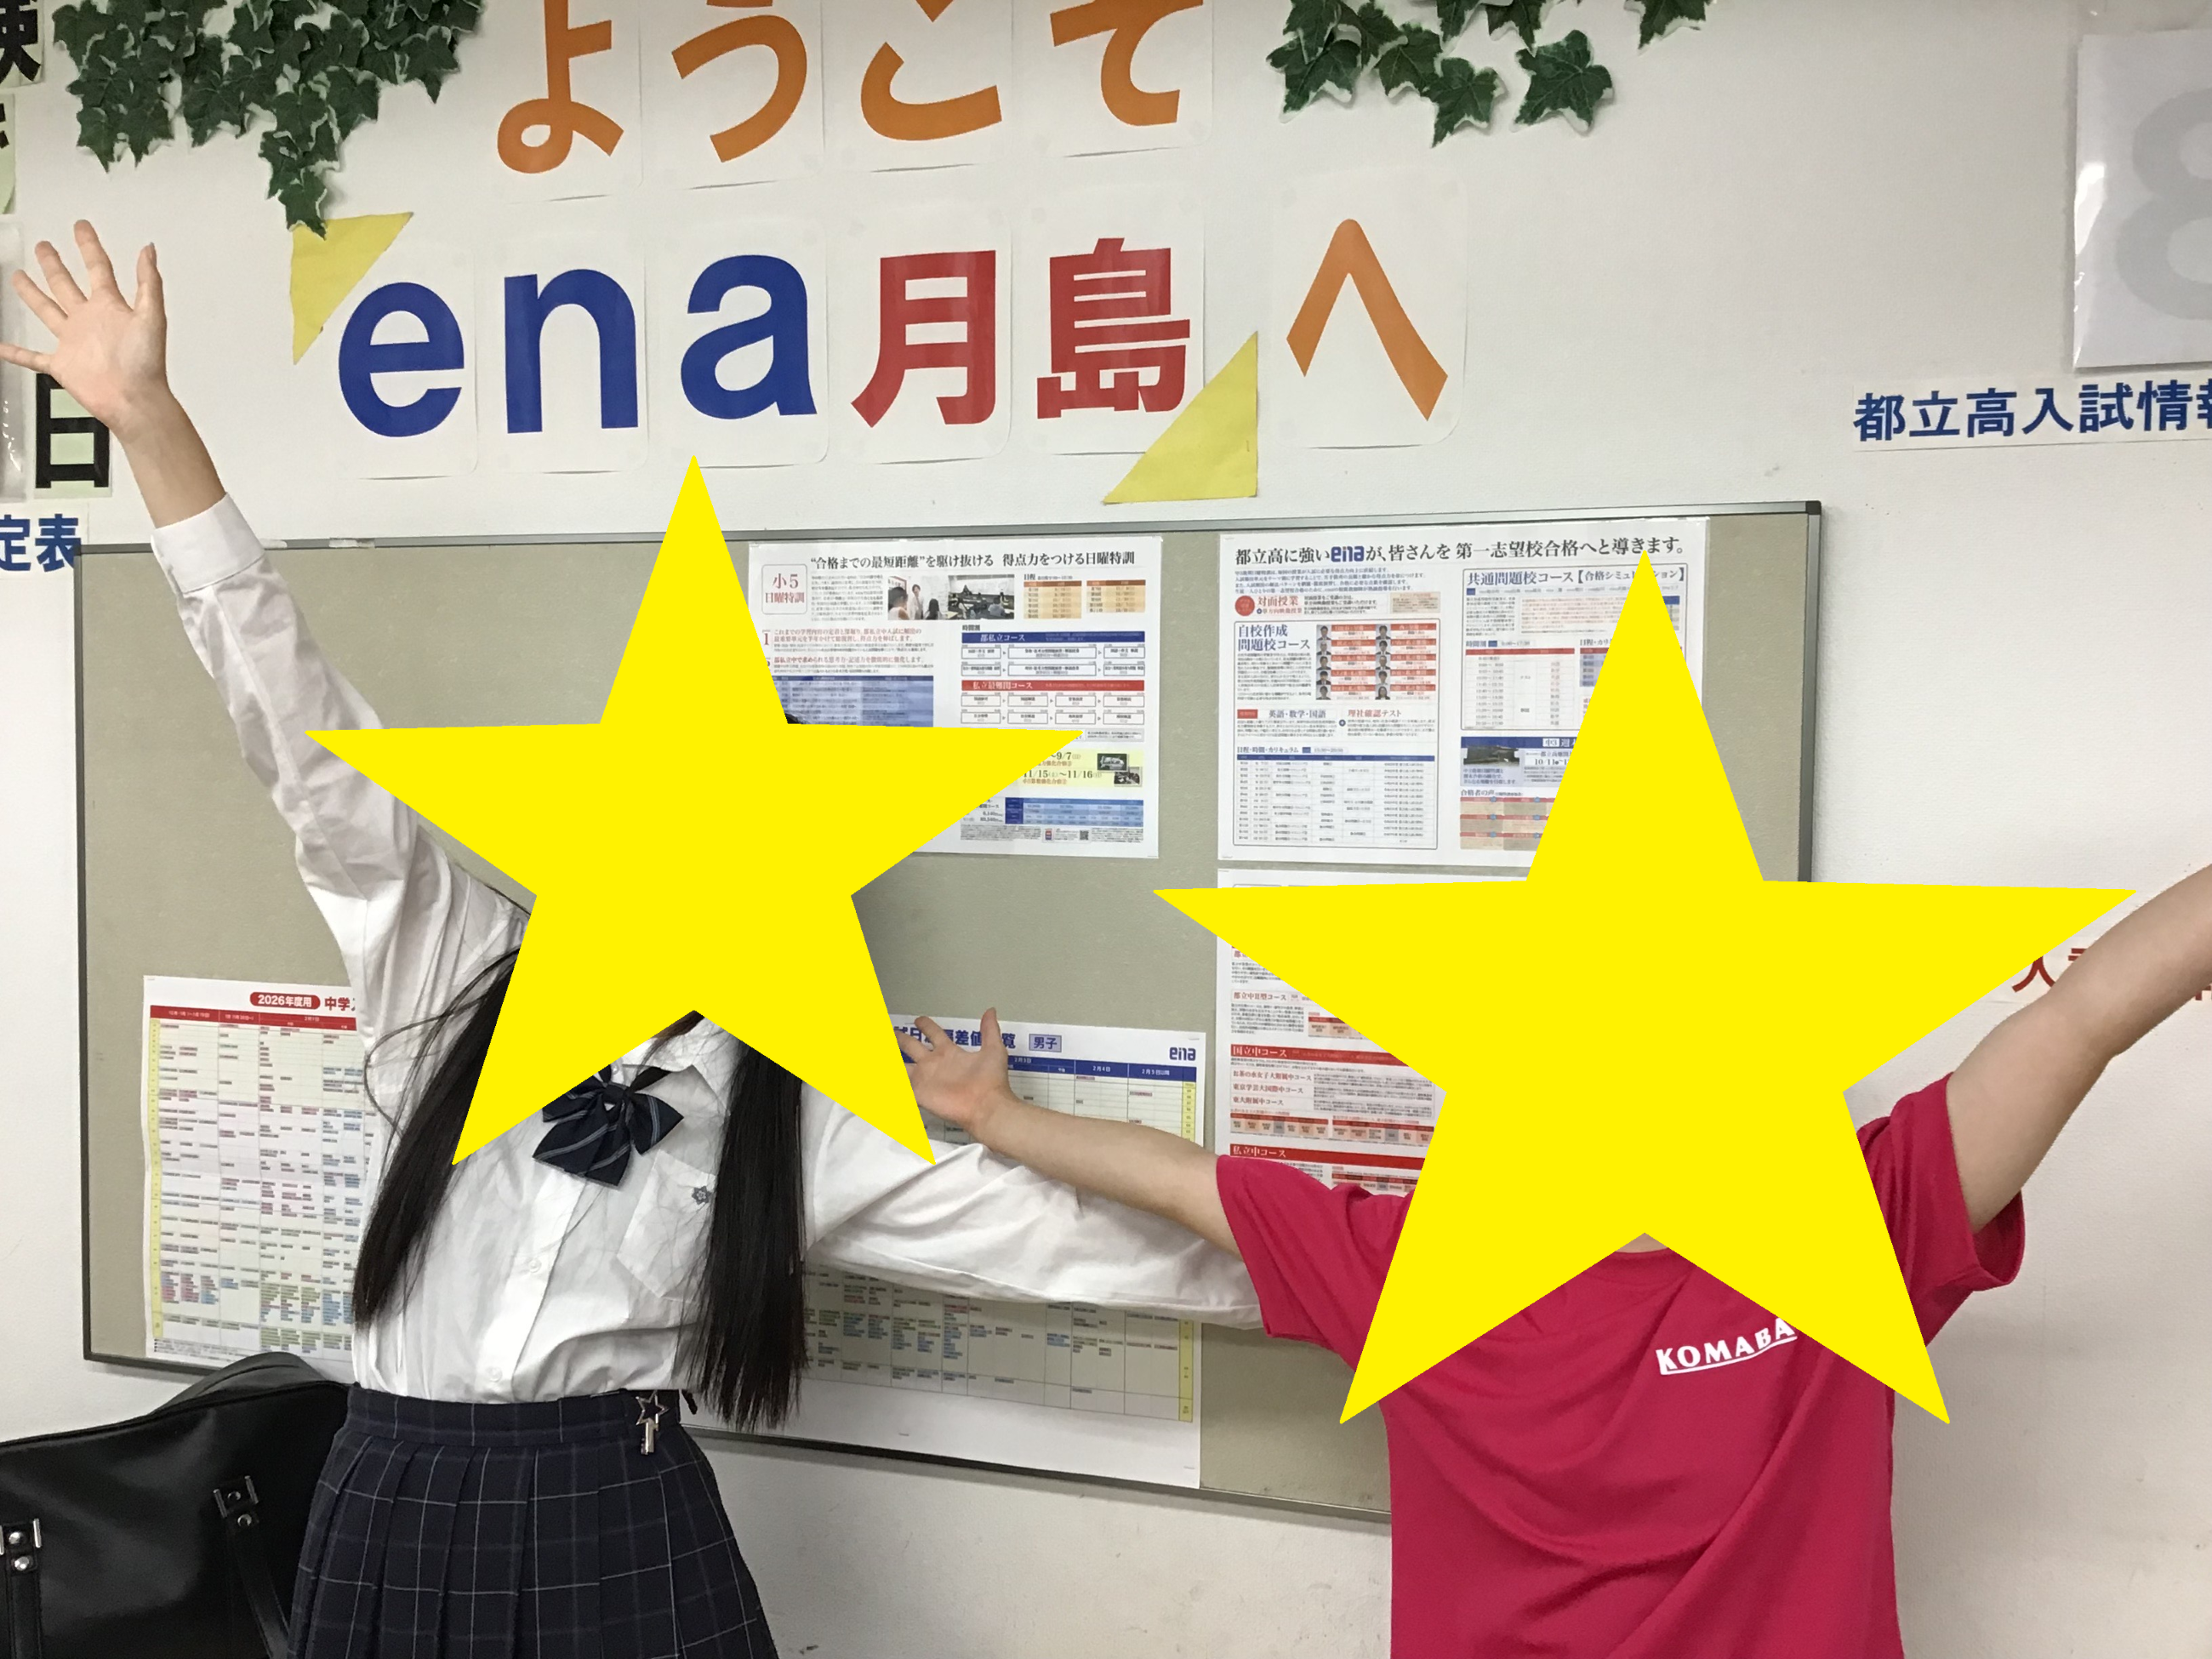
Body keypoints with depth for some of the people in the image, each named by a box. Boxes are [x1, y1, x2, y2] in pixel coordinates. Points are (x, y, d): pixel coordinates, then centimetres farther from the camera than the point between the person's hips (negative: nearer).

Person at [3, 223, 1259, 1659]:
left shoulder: (791, 1119, -1)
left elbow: (1031, 1229, 0)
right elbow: (314, 751, -6)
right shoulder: (457, 973, 1)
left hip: (622, 1533, -1)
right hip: (393, 1514, 1)